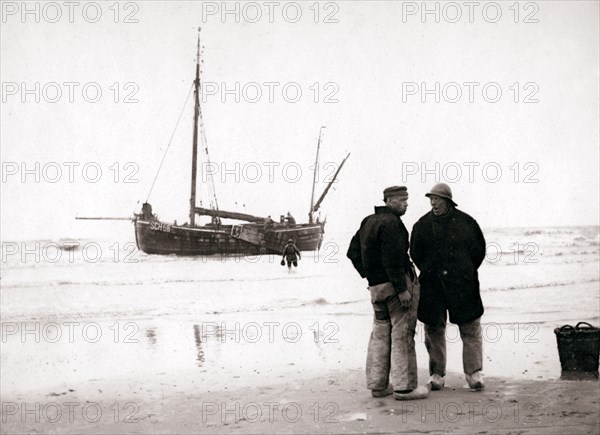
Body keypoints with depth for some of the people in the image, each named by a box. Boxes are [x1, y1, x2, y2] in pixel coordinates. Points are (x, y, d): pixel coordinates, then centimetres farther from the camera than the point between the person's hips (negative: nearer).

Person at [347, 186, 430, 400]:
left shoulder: (368, 222, 14)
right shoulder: (391, 223, -15)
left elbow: (353, 252, 20)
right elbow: (392, 259, -22)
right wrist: (402, 289, -21)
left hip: (376, 286, 9)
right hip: (396, 284, -9)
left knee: (380, 334, 15)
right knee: (402, 334, -4)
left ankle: (377, 385, 20)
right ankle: (404, 387, -2)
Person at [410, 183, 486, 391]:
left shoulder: (466, 222, 0)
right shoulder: (422, 225, 3)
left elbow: (479, 249, 9)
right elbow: (415, 254, 11)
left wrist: (466, 272, 8)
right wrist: (429, 272, 8)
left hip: (462, 285, -1)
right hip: (432, 286, 1)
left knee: (470, 328, -1)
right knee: (433, 329, 4)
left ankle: (473, 372, 7)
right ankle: (436, 374, 13)